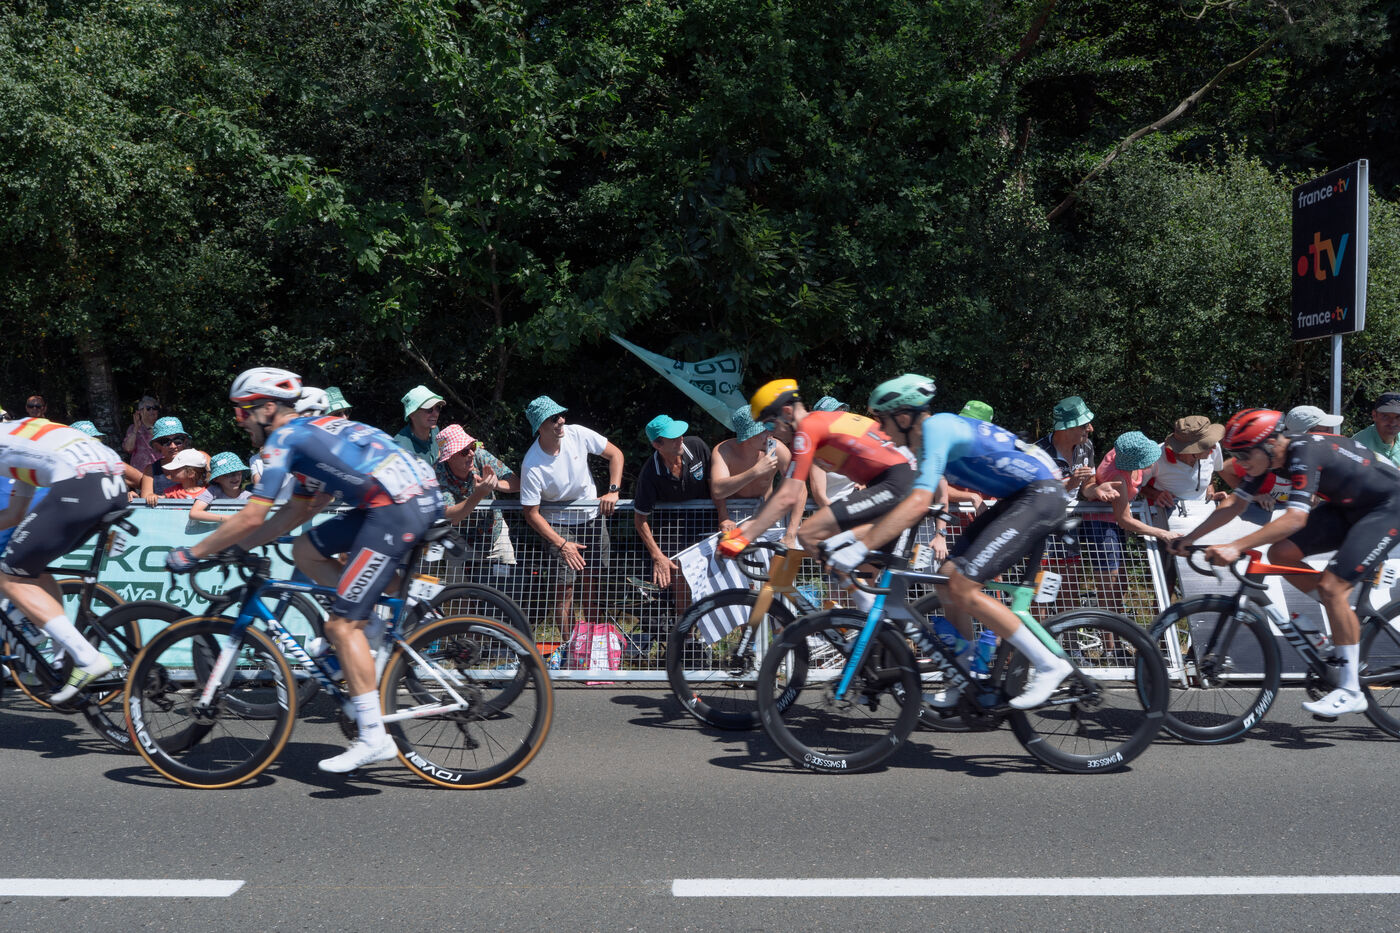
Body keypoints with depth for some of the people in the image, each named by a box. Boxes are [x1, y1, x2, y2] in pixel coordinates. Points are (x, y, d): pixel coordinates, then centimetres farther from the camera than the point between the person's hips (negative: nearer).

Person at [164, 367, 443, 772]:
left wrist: (193, 553, 5)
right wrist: (236, 545, 30)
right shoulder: (313, 431, 27)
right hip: (421, 499, 9)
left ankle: (373, 738, -3)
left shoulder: (284, 437, -1)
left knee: (341, 625, -4)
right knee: (305, 551, 19)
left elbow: (252, 517, -6)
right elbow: (297, 511, 32)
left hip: (398, 509, -9)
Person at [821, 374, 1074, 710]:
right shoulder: (936, 431, 13)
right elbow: (909, 504, 14)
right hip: (1017, 498, 10)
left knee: (963, 588, -15)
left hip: (1042, 496, -10)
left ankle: (1049, 665, -6)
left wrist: (860, 547, -30)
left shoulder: (937, 428, -18)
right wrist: (852, 536, 7)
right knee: (947, 580, 7)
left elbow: (917, 505, -29)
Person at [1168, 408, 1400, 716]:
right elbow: (1234, 506, 0)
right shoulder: (1266, 457, -7)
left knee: (1331, 586, -19)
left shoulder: (1304, 453, -31)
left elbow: (1295, 518, -41)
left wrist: (1236, 547, -47)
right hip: (1348, 505, 9)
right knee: (1281, 553, -6)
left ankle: (1351, 691, -12)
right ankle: (1344, 617, 10)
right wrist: (1187, 538, -6)